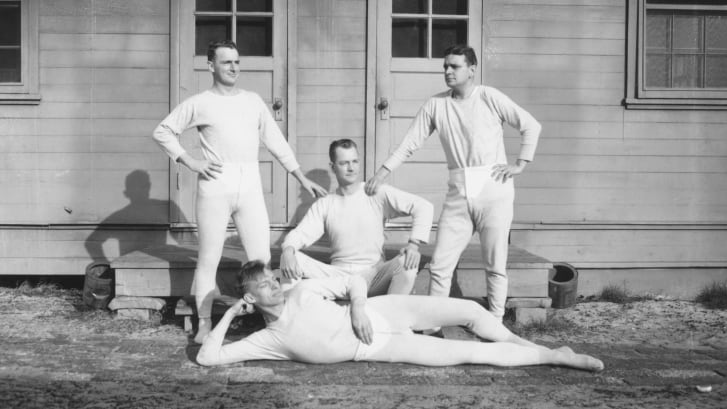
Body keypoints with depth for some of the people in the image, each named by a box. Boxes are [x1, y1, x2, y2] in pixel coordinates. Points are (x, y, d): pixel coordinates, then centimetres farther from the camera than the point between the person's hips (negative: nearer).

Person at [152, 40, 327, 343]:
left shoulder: (253, 101, 15)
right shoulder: (198, 103, 5)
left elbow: (275, 140, 18)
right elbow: (162, 132, 9)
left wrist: (301, 178, 15)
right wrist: (189, 161, -2)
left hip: (250, 185, 3)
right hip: (216, 185, -3)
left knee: (261, 258, 1)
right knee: (209, 258, 1)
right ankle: (204, 324, 8)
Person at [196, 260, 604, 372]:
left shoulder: (303, 290, 1)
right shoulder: (269, 339, -6)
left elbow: (356, 281, 6)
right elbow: (208, 357, -11)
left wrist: (358, 307, -14)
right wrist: (229, 314, -11)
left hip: (378, 312, 3)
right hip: (376, 347, -3)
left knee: (470, 310, -13)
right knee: (466, 353, -13)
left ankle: (521, 342, 17)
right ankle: (554, 355, -3)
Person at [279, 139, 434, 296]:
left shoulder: (378, 194, 2)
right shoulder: (323, 205, 9)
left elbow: (423, 206, -4)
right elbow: (300, 233, -1)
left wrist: (414, 244, -20)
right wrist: (288, 250, -25)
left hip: (373, 275, -1)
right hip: (337, 275, 1)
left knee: (408, 261, -31)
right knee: (293, 259, -22)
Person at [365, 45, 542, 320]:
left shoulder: (490, 98, -2)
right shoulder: (436, 104, 6)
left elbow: (531, 126, 2)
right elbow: (410, 143, 6)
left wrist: (520, 164, -3)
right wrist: (383, 171, -3)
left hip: (493, 189, -3)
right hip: (458, 194, 3)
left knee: (495, 265, 3)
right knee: (440, 264, -1)